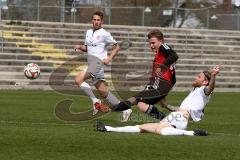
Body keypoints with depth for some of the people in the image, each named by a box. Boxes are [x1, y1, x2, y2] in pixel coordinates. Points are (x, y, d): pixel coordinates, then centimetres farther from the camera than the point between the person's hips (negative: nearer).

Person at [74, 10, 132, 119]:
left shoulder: (104, 34, -5)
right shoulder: (89, 32, 17)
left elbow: (117, 47, -3)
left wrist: (109, 58, -16)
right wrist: (80, 47, 7)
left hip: (98, 61, -8)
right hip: (91, 62, 8)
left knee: (78, 80, -22)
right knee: (103, 92, 6)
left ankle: (95, 101, -14)